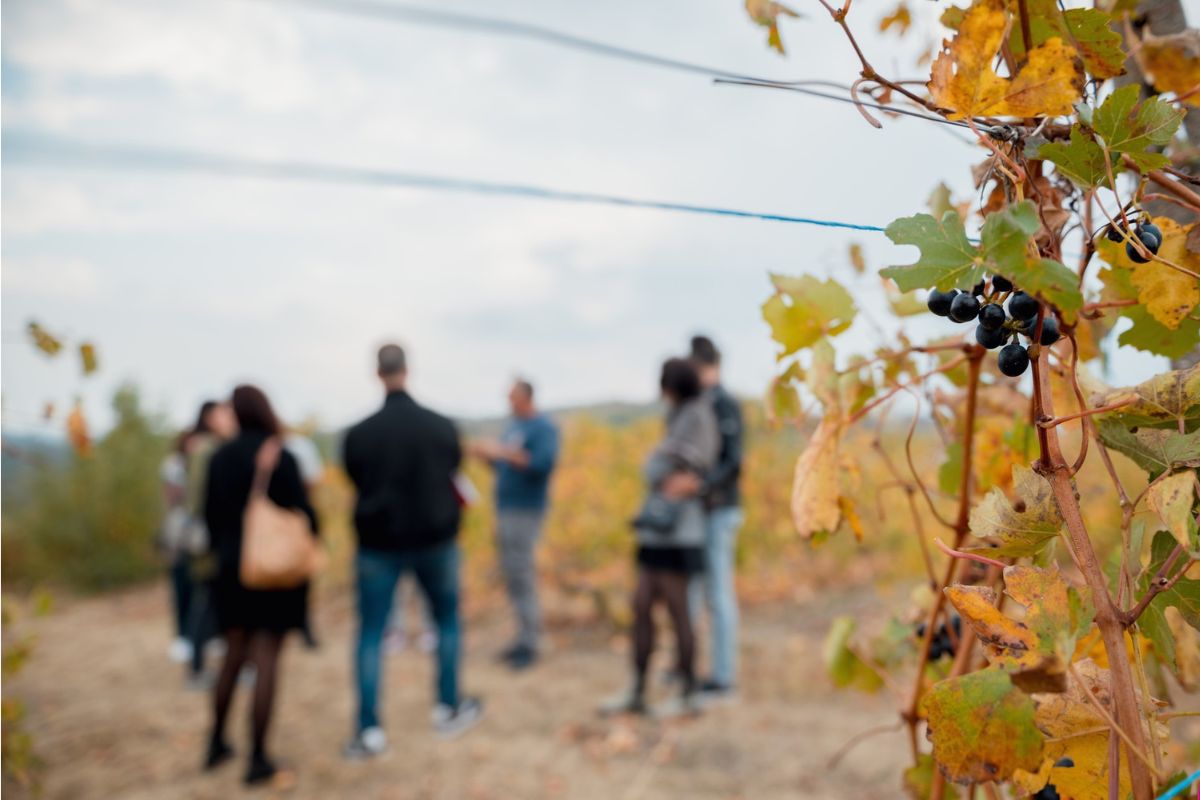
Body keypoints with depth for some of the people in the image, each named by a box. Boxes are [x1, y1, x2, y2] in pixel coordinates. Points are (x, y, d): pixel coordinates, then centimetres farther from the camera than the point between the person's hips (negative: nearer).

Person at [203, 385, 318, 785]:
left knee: (233, 656, 20)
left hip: (232, 568, 6)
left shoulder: (220, 457, 3)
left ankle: (217, 744, 30)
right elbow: (302, 512, -13)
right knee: (266, 662, -1)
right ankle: (258, 760, 4)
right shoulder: (280, 457, -14)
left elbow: (210, 513, 8)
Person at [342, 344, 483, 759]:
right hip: (434, 539, 1)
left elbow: (358, 483, 3)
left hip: (379, 542, -1)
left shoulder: (358, 434, -12)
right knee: (447, 621, 20)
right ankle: (449, 708, 28)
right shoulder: (442, 427, -10)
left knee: (371, 634, 8)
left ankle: (368, 730, 8)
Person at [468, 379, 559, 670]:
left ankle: (529, 644, -3)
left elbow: (544, 464, -23)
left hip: (526, 511, -8)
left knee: (520, 573, -10)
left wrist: (503, 451, -24)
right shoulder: (514, 425, 16)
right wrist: (485, 454, 3)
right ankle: (527, 635, 17)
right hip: (506, 508, 8)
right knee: (512, 572, 9)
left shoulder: (543, 428, -9)